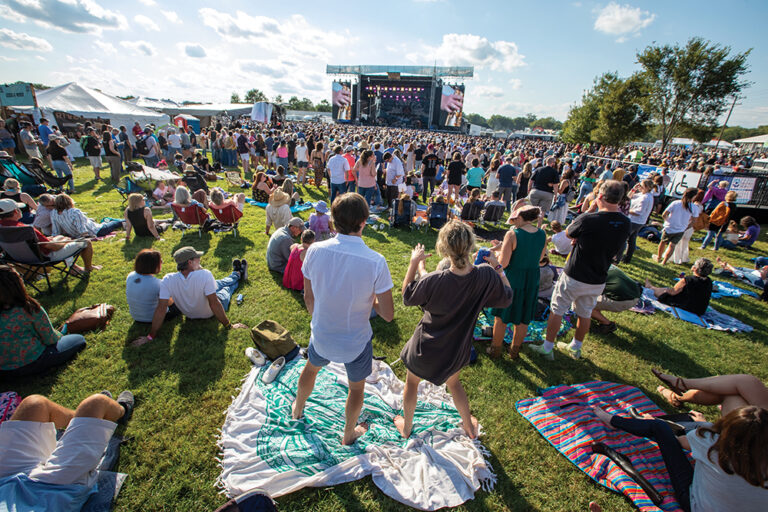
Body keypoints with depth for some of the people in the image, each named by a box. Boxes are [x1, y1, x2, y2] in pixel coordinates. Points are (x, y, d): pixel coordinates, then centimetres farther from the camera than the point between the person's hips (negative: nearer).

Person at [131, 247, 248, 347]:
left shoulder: (168, 280, -29)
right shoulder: (205, 275, -39)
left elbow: (161, 309, -26)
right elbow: (214, 303, -36)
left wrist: (151, 336, -16)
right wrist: (229, 326, -27)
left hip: (189, 314, 4)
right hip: (210, 313, -4)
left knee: (219, 283, 29)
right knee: (227, 287, 28)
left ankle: (237, 274, 60)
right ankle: (238, 274, 62)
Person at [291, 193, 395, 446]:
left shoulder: (315, 250, -19)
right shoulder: (376, 261, -28)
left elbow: (308, 297, -4)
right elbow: (388, 314, -20)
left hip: (321, 336, 3)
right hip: (356, 342, -3)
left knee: (311, 368, 35)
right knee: (357, 387, 27)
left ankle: (298, 409, 65)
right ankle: (349, 433, 54)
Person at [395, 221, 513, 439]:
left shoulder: (434, 281, -33)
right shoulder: (486, 276, -23)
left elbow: (407, 296, -14)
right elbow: (507, 297, -3)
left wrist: (414, 262, -10)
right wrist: (496, 266, 0)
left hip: (427, 349, -3)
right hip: (457, 348, 4)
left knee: (412, 383, 26)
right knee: (453, 382, 34)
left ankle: (406, 427, 50)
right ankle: (469, 426, 55)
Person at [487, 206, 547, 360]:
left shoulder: (512, 234, -19)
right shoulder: (542, 234, -3)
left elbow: (503, 263, -20)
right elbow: (540, 257, 11)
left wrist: (496, 252, 0)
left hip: (511, 280, -5)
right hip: (532, 280, 5)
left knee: (501, 318, 14)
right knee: (522, 319, 20)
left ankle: (495, 349, 29)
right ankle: (515, 350, 37)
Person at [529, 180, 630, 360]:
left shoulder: (588, 220, -25)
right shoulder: (625, 223, -5)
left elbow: (568, 233, -5)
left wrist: (585, 210, 3)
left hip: (574, 277, -6)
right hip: (598, 280, 6)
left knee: (557, 311, 10)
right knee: (585, 314, 22)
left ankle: (547, 348, 22)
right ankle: (575, 347, 41)